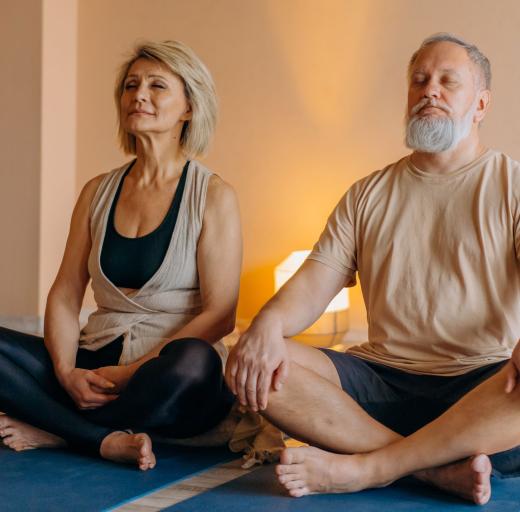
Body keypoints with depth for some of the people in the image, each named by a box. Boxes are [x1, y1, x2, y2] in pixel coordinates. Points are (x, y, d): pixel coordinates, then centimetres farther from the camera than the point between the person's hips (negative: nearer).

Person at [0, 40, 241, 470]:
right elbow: (64, 295, 7)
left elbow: (219, 315, -8)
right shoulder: (98, 192, 12)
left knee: (193, 360, -38)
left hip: (170, 378, -3)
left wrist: (131, 372, -16)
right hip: (98, 365, 4)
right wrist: (66, 372, -11)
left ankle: (54, 430, -16)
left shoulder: (213, 196, -2)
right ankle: (109, 439, -21)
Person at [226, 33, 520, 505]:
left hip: (480, 387, -3)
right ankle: (436, 467, -26)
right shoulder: (369, 195, 16)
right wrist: (268, 322, -16)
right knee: (249, 363, -20)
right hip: (383, 380, 4)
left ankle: (365, 468, -28)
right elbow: (315, 283, 6)